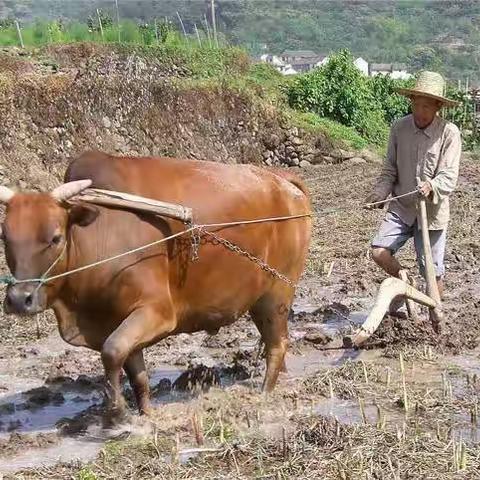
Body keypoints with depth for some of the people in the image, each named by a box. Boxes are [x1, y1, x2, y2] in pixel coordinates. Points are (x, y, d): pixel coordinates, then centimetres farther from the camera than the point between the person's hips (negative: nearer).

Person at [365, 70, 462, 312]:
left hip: (432, 211, -3)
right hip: (401, 207, 3)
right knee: (379, 252, -12)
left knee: (432, 271, 5)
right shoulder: (399, 128, -1)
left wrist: (431, 186, -36)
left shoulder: (449, 133, -12)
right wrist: (379, 193, -11)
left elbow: (449, 176, -16)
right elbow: (390, 169, 6)